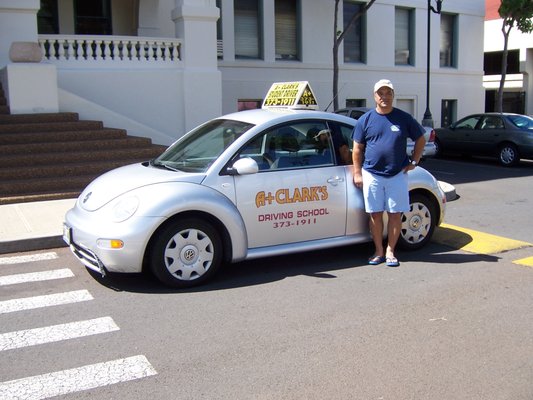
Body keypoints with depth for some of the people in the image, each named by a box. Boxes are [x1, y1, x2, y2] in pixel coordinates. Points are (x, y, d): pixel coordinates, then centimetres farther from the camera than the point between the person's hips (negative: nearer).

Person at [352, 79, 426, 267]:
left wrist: (413, 162, 4)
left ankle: (390, 251, 16)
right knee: (375, 214, 4)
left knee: (395, 214, 3)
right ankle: (379, 251, 17)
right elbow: (357, 149, 4)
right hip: (372, 175, 0)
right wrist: (357, 173, -1)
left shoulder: (404, 118, 2)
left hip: (397, 175, 0)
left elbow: (420, 140, 13)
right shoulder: (365, 120, 2)